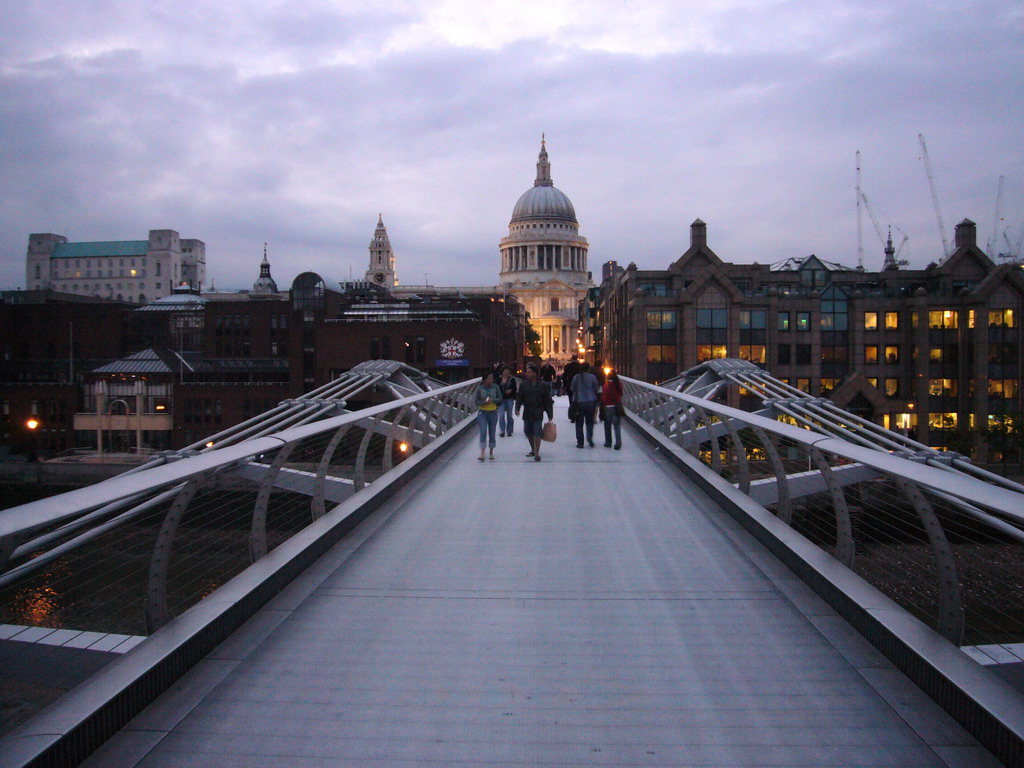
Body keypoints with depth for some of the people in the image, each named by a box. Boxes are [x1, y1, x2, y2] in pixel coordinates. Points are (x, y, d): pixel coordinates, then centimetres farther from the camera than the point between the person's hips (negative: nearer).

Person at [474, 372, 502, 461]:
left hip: (493, 412, 2)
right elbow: (476, 401, -3)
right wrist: (484, 402, -20)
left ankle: (491, 453, 21)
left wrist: (492, 400, -18)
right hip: (482, 412, -2)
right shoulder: (480, 388, -5)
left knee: (492, 433, 8)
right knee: (483, 432, -11)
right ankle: (482, 453, -11)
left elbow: (500, 399, -1)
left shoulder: (495, 387, -2)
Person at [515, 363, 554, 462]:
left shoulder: (543, 385, -4)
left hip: (538, 414, -4)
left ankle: (537, 453, -4)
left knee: (537, 433, -9)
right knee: (528, 432, 11)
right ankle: (533, 449, 31)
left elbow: (548, 401, -1)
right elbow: (519, 397, 2)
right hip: (527, 413, 4)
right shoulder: (523, 384, 3)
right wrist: (517, 408, -15)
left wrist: (550, 415, -1)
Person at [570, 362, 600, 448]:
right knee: (589, 422, 12)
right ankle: (589, 438, -7)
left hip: (579, 402, 0)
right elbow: (596, 389, 0)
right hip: (590, 402, 0)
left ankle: (580, 442, 4)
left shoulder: (576, 377, -4)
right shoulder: (592, 377, -5)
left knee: (579, 423, 6)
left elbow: (572, 388, 3)